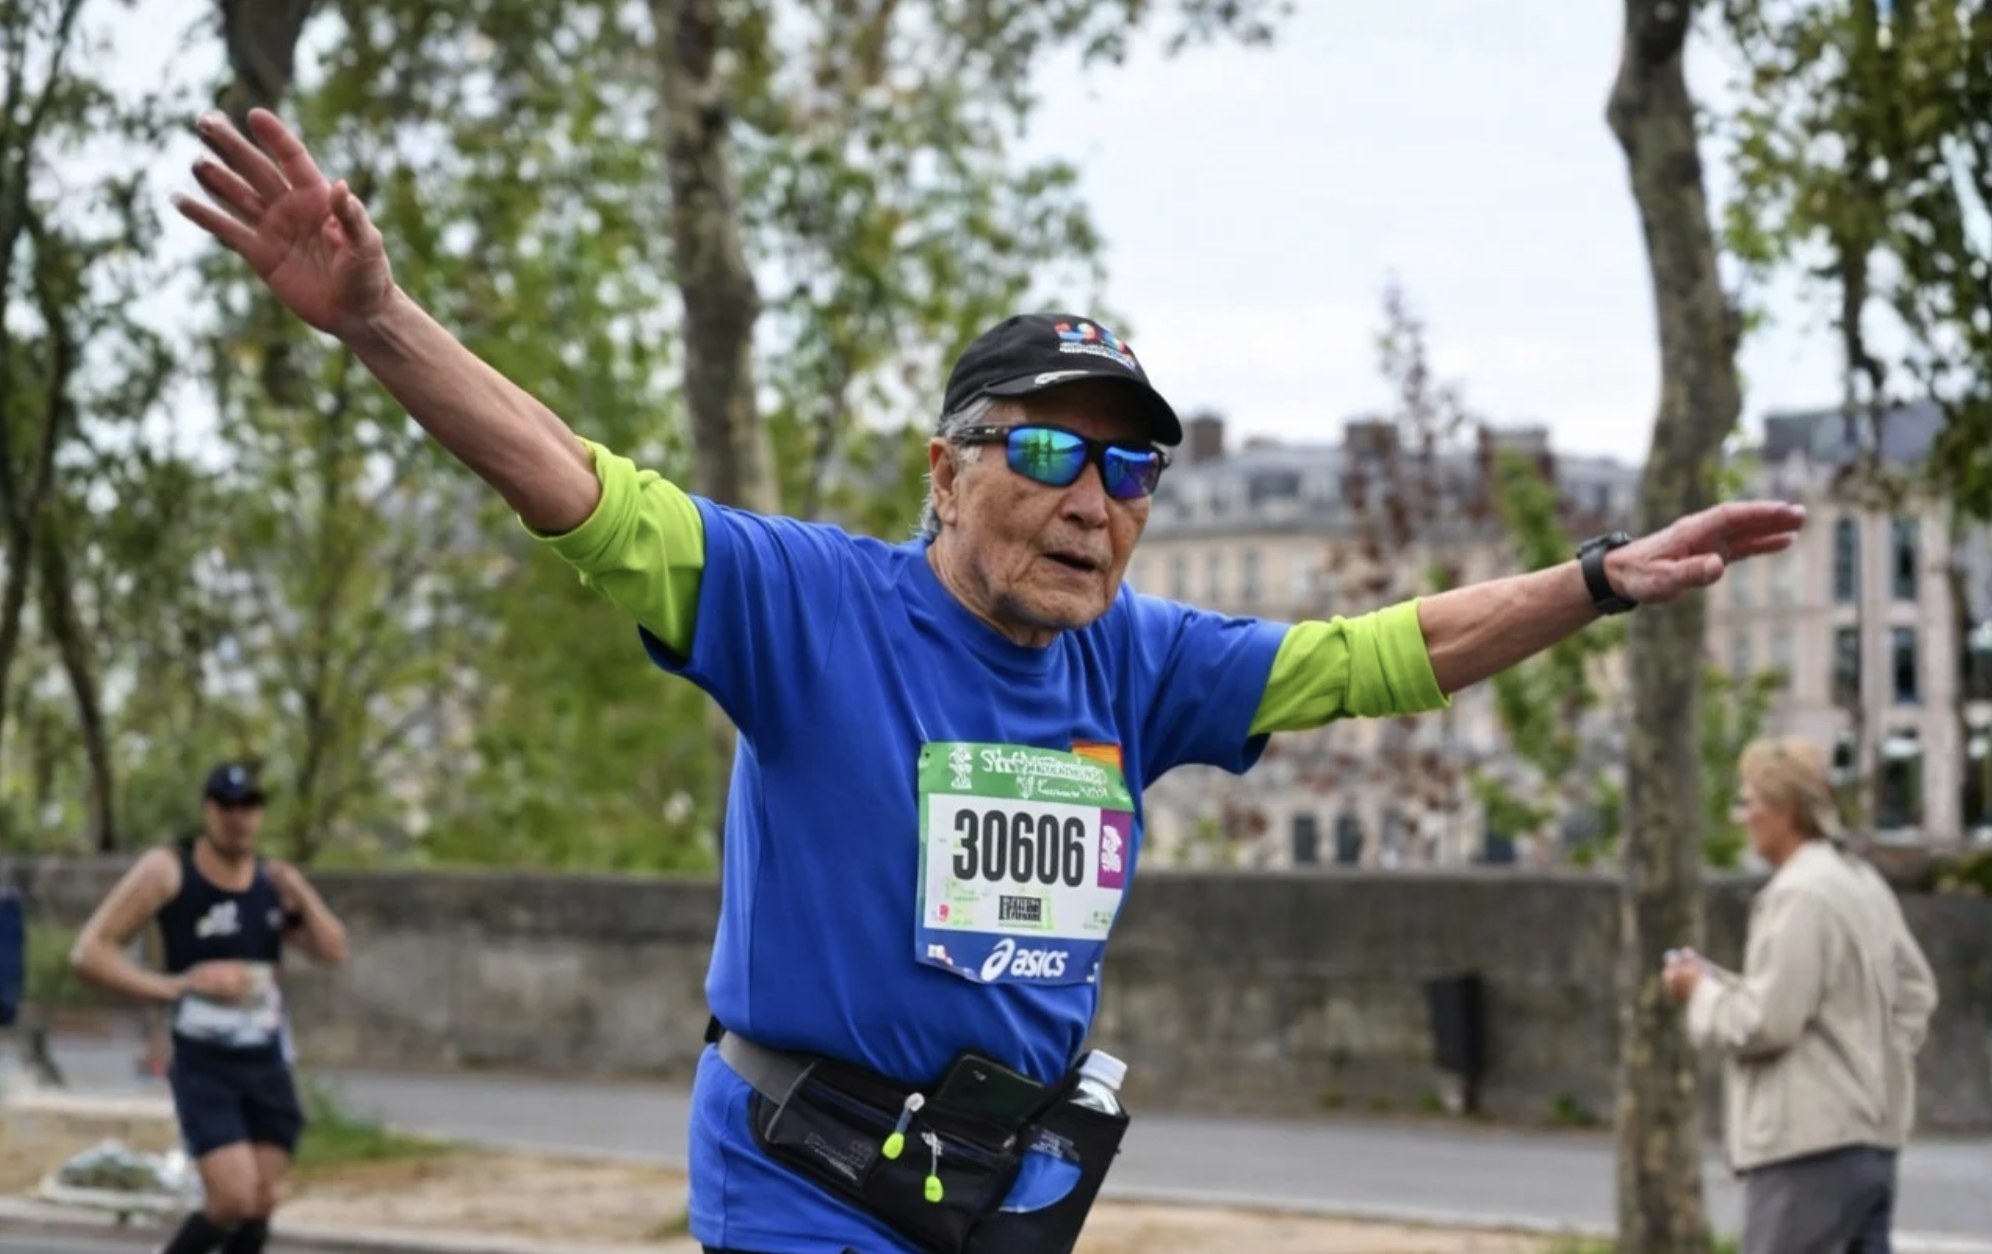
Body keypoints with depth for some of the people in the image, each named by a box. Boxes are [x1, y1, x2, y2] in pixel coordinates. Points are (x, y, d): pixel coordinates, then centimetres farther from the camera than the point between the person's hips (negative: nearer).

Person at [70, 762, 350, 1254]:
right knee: (233, 1200, -16)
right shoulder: (167, 871, -7)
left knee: (259, 1207, 3)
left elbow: (333, 952, 2)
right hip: (203, 1065, -5)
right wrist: (172, 986, -16)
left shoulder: (274, 878, 8)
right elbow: (90, 952, -8)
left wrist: (301, 895, -13)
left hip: (267, 1063, 5)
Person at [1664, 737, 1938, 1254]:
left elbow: (1765, 1023, -19)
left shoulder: (1799, 895, -16)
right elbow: (1917, 990, 23)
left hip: (1810, 1140, -10)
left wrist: (1702, 990, -3)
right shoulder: (1864, 882, 15)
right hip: (1874, 1137, 10)